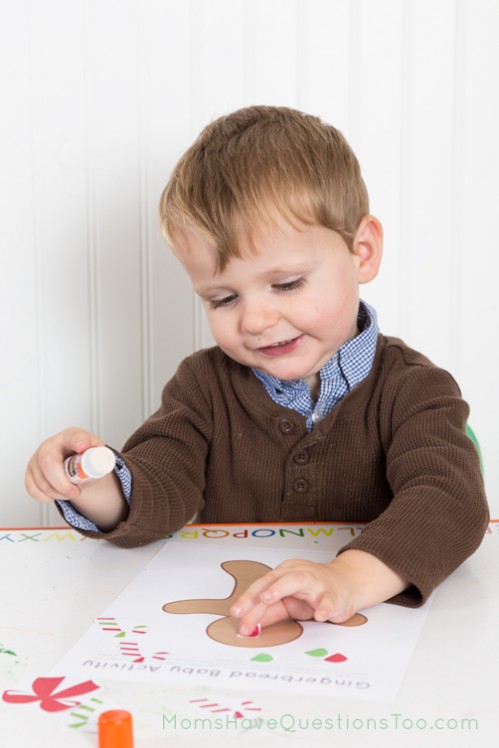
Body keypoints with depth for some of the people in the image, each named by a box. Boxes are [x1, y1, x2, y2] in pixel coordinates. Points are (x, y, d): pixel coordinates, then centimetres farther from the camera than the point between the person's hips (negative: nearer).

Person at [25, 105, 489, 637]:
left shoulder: (413, 391, -5)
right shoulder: (204, 387, 5)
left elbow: (449, 501, -21)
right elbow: (158, 490, -4)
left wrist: (352, 579, -38)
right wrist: (98, 490, -27)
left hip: (374, 639, -2)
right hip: (223, 641, 2)